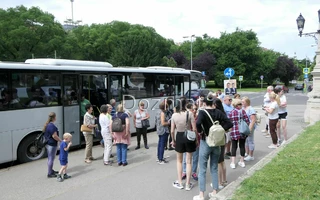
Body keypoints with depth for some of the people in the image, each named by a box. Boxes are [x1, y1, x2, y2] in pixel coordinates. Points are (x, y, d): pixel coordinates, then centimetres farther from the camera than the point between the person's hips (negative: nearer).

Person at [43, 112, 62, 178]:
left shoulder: (47, 125, 9)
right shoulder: (52, 126, -23)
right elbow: (54, 136, -24)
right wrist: (61, 141, -14)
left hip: (48, 144, 10)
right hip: (52, 144, -10)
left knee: (50, 158, 21)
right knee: (51, 159, 0)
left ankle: (51, 170, 34)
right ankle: (50, 174, 8)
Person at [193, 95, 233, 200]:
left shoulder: (202, 112, -13)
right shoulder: (218, 112, -1)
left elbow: (198, 123, -33)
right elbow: (229, 123, -7)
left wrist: (200, 132, -16)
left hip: (205, 142, -4)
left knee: (202, 170, 5)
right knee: (214, 169, 17)